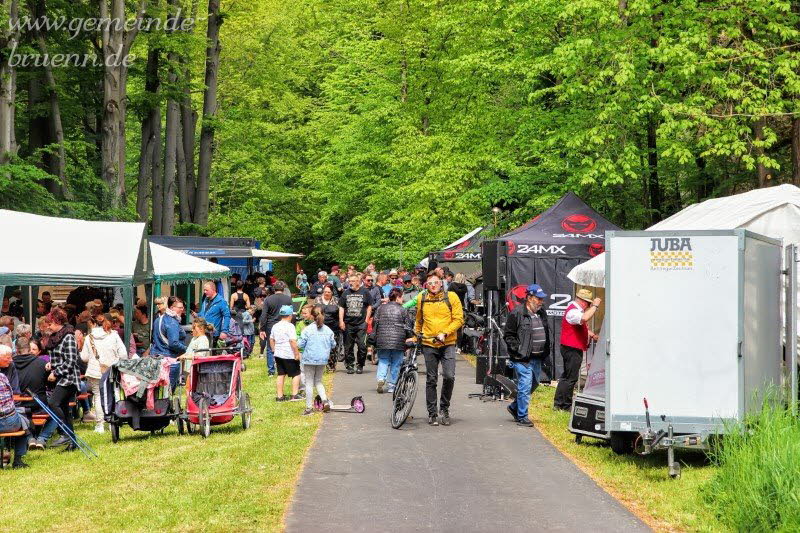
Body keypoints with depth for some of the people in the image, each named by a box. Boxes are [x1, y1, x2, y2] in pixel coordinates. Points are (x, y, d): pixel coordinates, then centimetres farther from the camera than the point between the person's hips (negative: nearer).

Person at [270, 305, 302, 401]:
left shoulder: (275, 326, 9)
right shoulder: (290, 326, -14)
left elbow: (271, 340, 16)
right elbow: (293, 341, -19)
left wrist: (274, 350, 23)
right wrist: (297, 354, -15)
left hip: (278, 354, 7)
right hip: (289, 355, -7)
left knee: (281, 375, 11)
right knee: (296, 374, 5)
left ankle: (280, 396, 11)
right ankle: (294, 395, 1)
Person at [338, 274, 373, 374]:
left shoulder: (365, 292, 3)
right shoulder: (346, 293, 9)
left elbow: (369, 307, 6)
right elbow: (341, 307, 11)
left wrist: (366, 320, -1)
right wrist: (341, 321, 1)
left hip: (361, 324, -3)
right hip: (348, 324, 3)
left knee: (362, 345, -6)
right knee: (348, 347, 5)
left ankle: (360, 366, 6)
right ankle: (349, 365, 14)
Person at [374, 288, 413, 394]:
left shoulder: (381, 308, 6)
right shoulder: (402, 310, -2)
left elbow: (376, 323, 9)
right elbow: (408, 327, 0)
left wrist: (375, 338, 20)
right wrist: (410, 339, 14)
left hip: (383, 340, 2)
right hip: (398, 341, -2)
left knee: (383, 361, 13)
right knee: (396, 363, 8)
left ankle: (381, 378, -10)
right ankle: (392, 385, 8)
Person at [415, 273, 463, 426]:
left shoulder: (451, 297, -2)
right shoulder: (422, 298, 6)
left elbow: (458, 319, -5)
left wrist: (445, 333, -15)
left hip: (448, 344, -2)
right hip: (429, 344, 2)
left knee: (449, 376, -13)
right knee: (431, 379, 5)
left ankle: (444, 408, 7)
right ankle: (432, 413, 13)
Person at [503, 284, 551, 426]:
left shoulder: (541, 313, 12)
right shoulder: (517, 313, -11)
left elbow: (546, 332, 24)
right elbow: (508, 334, -9)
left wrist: (546, 350, 13)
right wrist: (518, 349, -15)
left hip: (537, 358, 8)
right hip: (523, 358, -8)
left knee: (534, 384, 17)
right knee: (525, 386, -7)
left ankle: (515, 407, 34)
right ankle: (522, 417, 3)